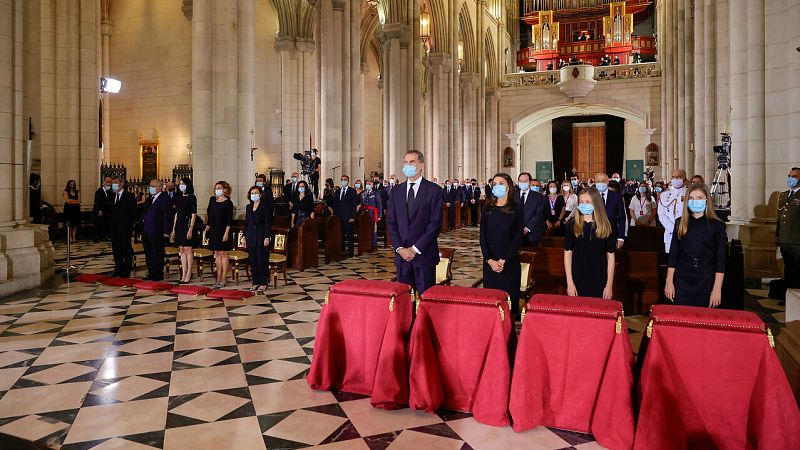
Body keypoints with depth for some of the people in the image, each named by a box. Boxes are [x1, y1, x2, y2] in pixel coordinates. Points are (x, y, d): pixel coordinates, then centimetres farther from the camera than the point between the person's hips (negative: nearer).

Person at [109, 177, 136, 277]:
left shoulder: (129, 196, -7)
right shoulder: (112, 196, 12)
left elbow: (133, 212, -8)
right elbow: (111, 210, 16)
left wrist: (129, 223, -9)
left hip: (125, 228, -6)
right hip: (114, 227, 6)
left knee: (126, 250, 1)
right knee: (116, 249, 10)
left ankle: (126, 270, 7)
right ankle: (118, 268, 20)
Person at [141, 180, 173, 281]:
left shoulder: (165, 199, -10)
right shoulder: (149, 199, 16)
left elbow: (168, 217, -14)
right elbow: (144, 214, 20)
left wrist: (166, 232, -17)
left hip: (157, 232, -8)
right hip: (146, 232, 9)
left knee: (158, 254, 1)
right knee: (148, 254, 14)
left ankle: (158, 274, 10)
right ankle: (151, 273, 24)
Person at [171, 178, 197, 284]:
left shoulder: (192, 198, -5)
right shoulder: (178, 198, 14)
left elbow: (193, 214, -10)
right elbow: (176, 214, 16)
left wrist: (191, 228, -16)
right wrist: (173, 229, 13)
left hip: (187, 224, -7)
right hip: (179, 225, 7)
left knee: (188, 249, -4)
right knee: (181, 250, 8)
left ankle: (188, 275, 1)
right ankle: (183, 275, 13)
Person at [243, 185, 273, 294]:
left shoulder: (265, 206, -6)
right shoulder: (249, 207, 12)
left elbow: (268, 223, -9)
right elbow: (246, 223, 15)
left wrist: (267, 237, -15)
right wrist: (245, 236, 11)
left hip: (261, 237, -6)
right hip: (251, 237, 6)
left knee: (263, 261, -2)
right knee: (253, 261, 8)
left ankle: (263, 284, 6)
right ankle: (255, 283, 17)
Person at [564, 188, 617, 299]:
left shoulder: (606, 227, 0)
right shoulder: (572, 226, -1)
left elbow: (610, 256, 1)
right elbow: (567, 253, -1)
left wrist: (609, 285, -3)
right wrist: (569, 283, -5)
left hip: (599, 282, 0)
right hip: (578, 281, 0)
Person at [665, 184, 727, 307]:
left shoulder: (717, 225, -1)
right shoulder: (681, 223, 5)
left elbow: (720, 260, -4)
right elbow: (673, 254, 5)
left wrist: (717, 289, -10)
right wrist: (669, 282, 0)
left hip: (706, 282, -1)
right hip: (682, 281, 2)